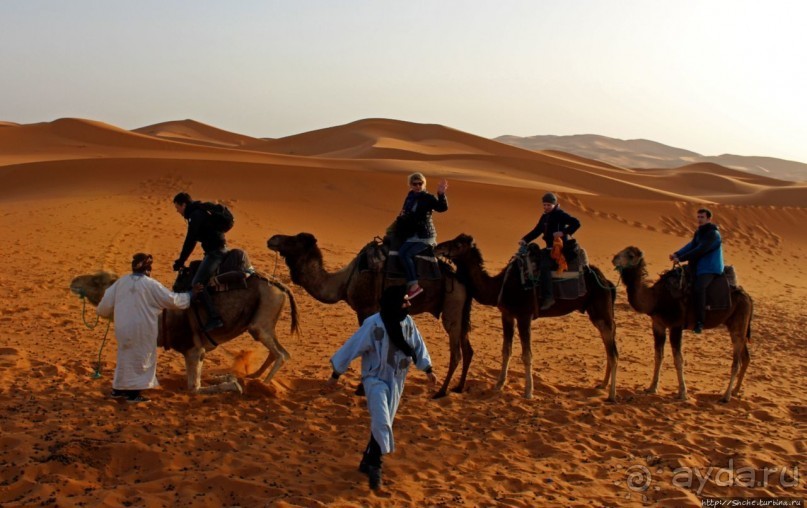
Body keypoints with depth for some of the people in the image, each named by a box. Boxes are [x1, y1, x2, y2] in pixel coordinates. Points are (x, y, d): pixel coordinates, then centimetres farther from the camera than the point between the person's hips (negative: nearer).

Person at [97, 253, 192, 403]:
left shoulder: (121, 282, 4)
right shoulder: (151, 284, -9)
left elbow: (106, 303, 8)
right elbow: (172, 299, -4)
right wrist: (189, 296, 10)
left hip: (123, 327, 5)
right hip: (142, 329, -5)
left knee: (125, 355, 19)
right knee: (141, 358, 6)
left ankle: (118, 389, 26)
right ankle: (133, 393, 6)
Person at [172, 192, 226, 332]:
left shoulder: (196, 215, -14)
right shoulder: (200, 212, 17)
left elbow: (190, 241, -15)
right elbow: (193, 240, 24)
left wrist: (180, 262, -7)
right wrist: (182, 260, 27)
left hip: (215, 252, -11)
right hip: (219, 249, 11)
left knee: (197, 284, -15)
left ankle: (214, 318, -20)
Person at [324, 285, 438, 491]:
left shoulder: (408, 322, -5)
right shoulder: (373, 325, -21)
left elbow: (418, 346, 11)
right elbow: (351, 348, -16)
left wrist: (428, 370, 13)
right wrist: (335, 376, -11)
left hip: (396, 381, 6)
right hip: (375, 379, -6)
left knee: (383, 424, 12)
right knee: (381, 423, -18)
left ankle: (368, 462, 27)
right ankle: (374, 465, -4)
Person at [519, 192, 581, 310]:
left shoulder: (560, 214, -11)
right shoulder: (545, 217, 15)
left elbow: (576, 223, -19)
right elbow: (536, 231, 16)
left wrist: (563, 232, -28)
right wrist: (525, 240, 1)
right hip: (550, 248, 10)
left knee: (544, 266, -28)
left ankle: (548, 297, -30)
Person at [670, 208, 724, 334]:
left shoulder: (713, 234, -15)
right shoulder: (699, 232, 15)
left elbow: (700, 250, -23)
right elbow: (690, 245, 8)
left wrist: (681, 258, -23)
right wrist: (676, 254, -8)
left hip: (710, 269, -10)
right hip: (698, 267, 10)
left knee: (698, 288, -33)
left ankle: (700, 321, -31)